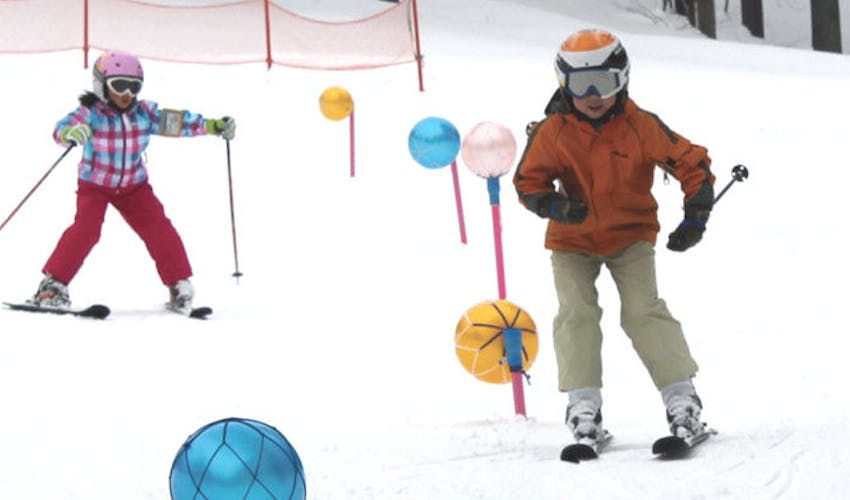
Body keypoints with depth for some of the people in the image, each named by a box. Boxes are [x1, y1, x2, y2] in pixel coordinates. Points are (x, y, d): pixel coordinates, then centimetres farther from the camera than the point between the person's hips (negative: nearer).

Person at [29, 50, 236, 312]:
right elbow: (62, 128, -35)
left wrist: (214, 125, -13)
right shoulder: (91, 114, -21)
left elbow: (178, 122, -5)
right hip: (94, 185, -3)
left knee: (159, 229, -8)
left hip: (134, 186, 3)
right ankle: (53, 283, -12)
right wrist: (71, 133, -59)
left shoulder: (144, 112, -10)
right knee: (85, 229, -21)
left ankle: (179, 285, 4)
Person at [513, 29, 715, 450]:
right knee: (576, 313, -14)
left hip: (631, 236, -1)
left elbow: (692, 163, -8)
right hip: (573, 241, 1)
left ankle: (682, 400, -11)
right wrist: (555, 204, -27)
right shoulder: (552, 133, -14)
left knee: (644, 311, -13)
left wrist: (695, 217, -17)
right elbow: (528, 182, -6)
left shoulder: (641, 127, -15)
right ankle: (584, 407, -11)